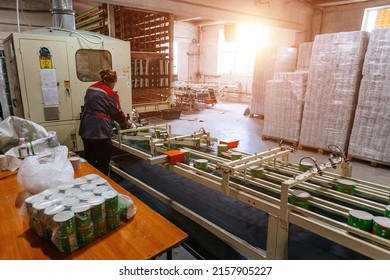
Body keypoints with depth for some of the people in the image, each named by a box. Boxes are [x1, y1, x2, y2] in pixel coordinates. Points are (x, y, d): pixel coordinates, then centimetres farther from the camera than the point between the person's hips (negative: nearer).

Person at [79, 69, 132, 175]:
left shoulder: (91, 88, 11)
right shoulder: (111, 94, -8)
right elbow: (117, 112, -1)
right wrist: (125, 123, 18)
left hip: (86, 130, 7)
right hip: (100, 130, -7)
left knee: (90, 160, 17)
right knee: (103, 162, 5)